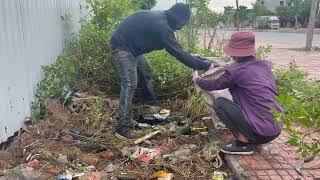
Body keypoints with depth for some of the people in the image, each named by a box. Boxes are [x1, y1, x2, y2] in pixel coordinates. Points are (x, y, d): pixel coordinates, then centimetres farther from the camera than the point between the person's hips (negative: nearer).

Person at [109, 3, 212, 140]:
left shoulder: (160, 18, 5)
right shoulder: (161, 26, -26)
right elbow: (178, 53, -26)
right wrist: (203, 65, -19)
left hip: (131, 46, 11)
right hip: (122, 46, -11)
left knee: (145, 71, 22)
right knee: (130, 84, -17)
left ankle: (152, 102, 41)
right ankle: (122, 128, -16)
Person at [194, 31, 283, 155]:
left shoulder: (235, 71, -11)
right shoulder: (265, 65, 7)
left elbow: (214, 85, 6)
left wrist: (198, 80, 25)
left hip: (261, 131, -8)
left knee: (219, 102, 2)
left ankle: (244, 143, 1)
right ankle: (252, 139, 16)